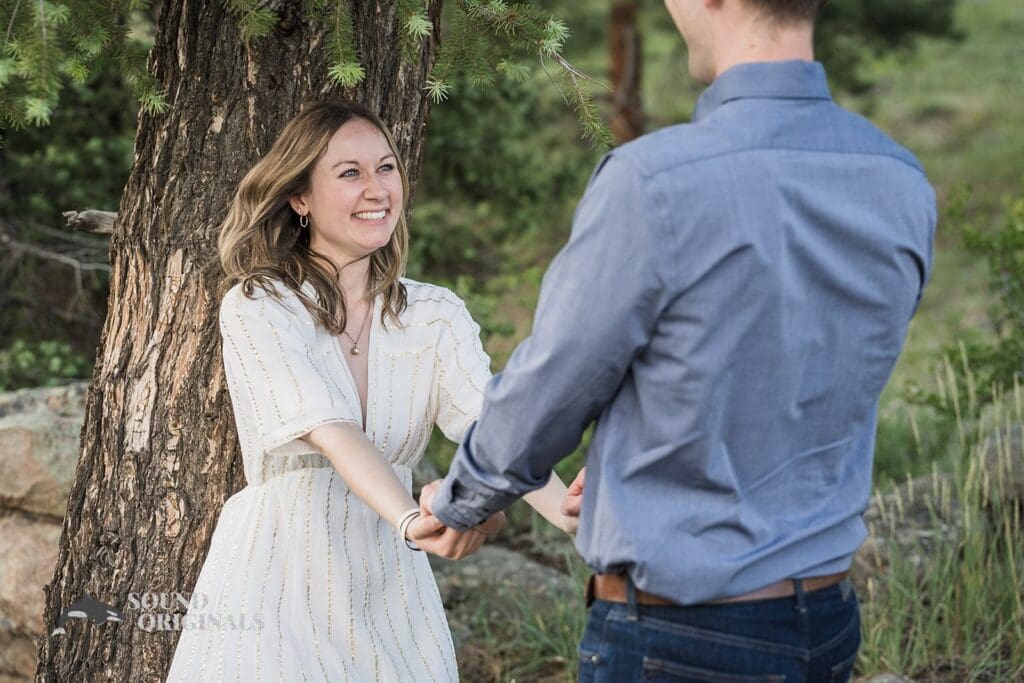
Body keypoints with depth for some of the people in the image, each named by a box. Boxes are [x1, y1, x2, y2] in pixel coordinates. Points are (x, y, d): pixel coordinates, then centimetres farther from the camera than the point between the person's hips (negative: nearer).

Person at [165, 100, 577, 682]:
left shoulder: (434, 315, 3)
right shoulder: (256, 308, -8)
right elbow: (332, 432, -22)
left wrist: (577, 519, -32)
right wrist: (414, 522, -40)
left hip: (389, 587, 3)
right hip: (280, 581, -3)